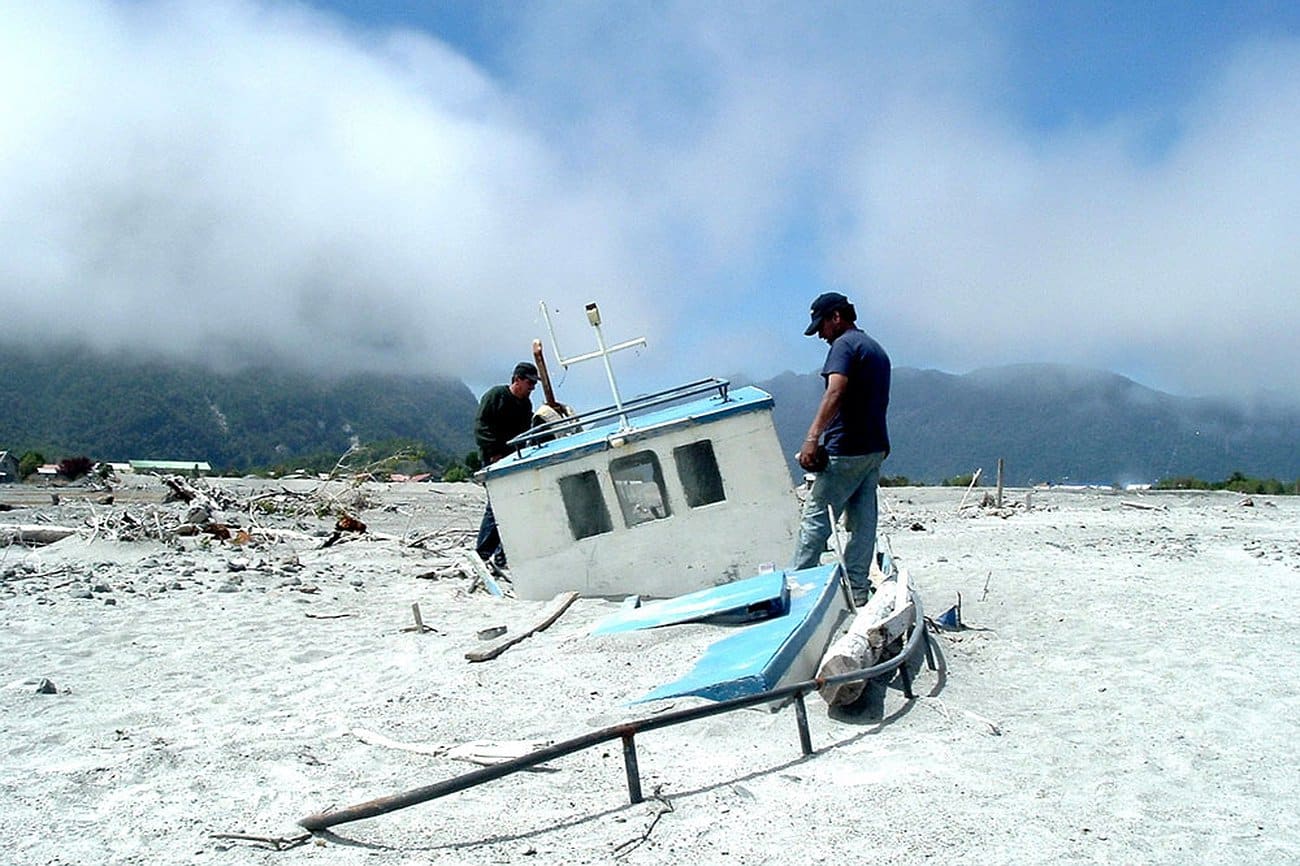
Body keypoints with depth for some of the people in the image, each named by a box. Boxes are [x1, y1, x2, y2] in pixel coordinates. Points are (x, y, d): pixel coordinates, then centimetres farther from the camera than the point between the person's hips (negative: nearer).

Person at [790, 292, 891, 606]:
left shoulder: (845, 344, -7)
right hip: (875, 449, 9)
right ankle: (857, 594, 11)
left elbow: (835, 392, -23)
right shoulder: (877, 350, 22)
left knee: (815, 515, -5)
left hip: (846, 450, -9)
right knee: (863, 521, 8)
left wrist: (812, 438, -31)